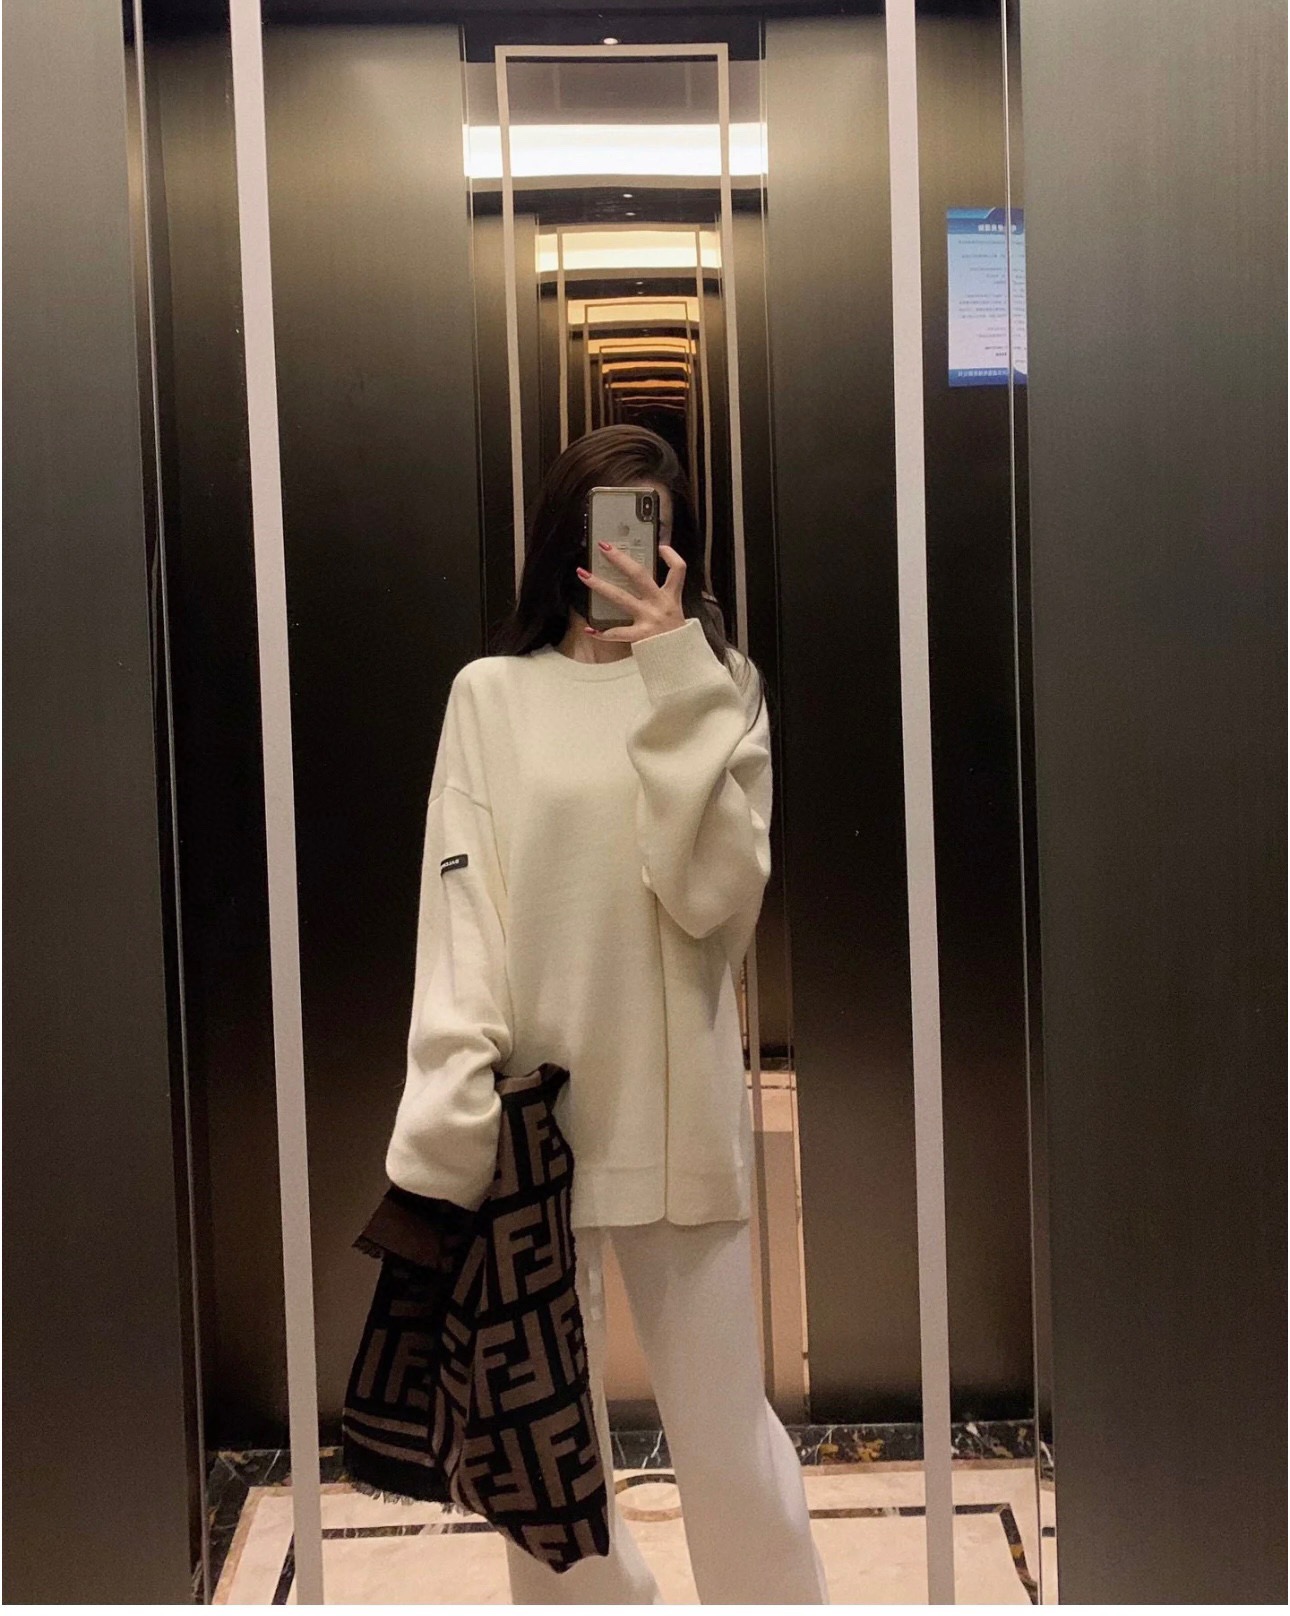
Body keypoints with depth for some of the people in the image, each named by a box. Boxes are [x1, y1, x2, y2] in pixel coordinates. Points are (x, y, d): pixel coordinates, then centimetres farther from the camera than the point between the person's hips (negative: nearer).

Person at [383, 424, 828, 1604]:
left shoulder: (724, 690, 4)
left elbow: (716, 891, -11)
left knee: (726, 1428, 8)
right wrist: (452, 1117, -14)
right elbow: (461, 913, -4)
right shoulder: (492, 695, 2)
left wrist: (672, 677, -14)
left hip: (676, 1110, 0)